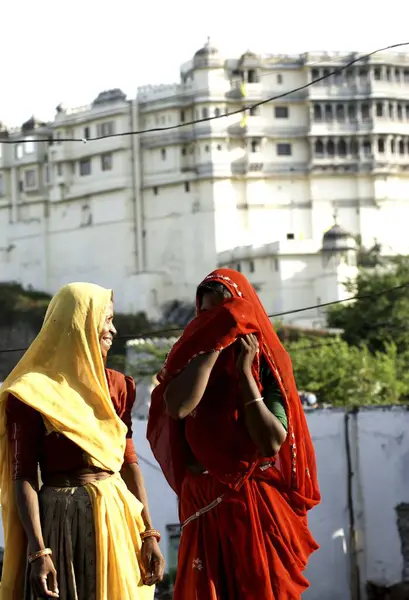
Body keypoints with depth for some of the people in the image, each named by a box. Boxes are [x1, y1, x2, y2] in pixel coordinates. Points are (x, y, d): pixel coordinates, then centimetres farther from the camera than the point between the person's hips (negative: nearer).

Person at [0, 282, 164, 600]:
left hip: (117, 517, 5)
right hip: (61, 522, -5)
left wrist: (148, 534, 4)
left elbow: (129, 460, 11)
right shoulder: (32, 393, -7)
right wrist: (38, 551, -19)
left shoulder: (116, 384, 11)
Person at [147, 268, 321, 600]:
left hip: (258, 506, -2)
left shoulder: (267, 363, -3)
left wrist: (244, 373, -13)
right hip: (205, 506, 2)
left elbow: (273, 442, -15)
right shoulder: (188, 359, 3)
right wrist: (214, 345, -15)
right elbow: (177, 407, -20)